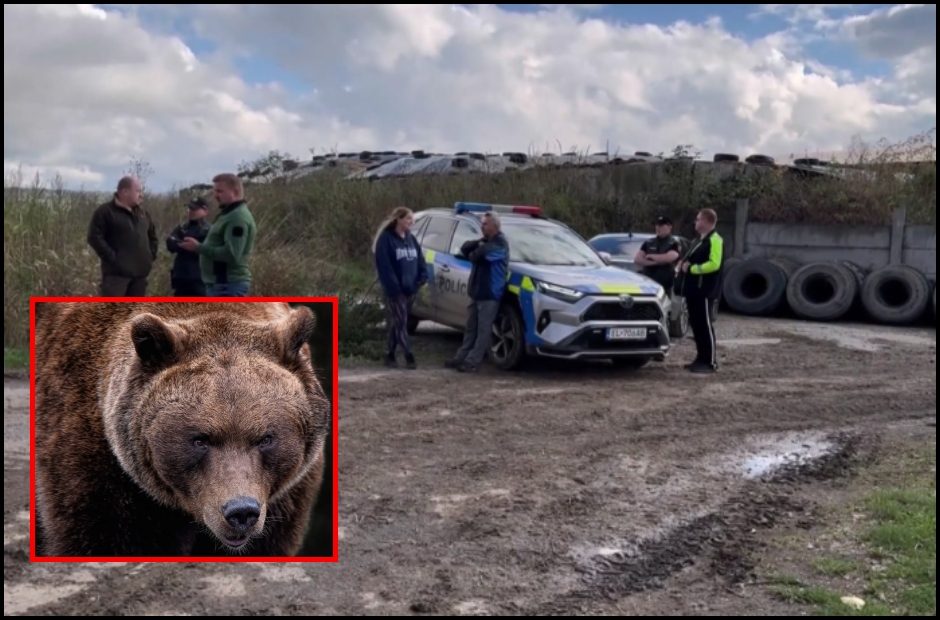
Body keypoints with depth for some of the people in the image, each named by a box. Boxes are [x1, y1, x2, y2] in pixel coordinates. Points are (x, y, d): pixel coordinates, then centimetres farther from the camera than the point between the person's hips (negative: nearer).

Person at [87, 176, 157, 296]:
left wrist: (151, 255, 12)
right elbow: (94, 237, -12)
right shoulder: (105, 211, -5)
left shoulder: (142, 212, 17)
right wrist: (112, 258, -17)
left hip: (139, 272, 7)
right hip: (116, 272, -7)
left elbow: (152, 235, 27)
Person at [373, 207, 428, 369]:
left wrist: (421, 278, -3)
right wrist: (394, 287, -19)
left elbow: (420, 261, 14)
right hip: (395, 291, -7)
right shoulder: (386, 239, -8)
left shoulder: (411, 239, 14)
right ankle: (409, 356, -9)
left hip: (410, 289, 7)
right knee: (399, 323, -7)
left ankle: (390, 355, 18)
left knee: (397, 323, 11)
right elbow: (384, 266, -14)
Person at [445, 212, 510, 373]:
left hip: (490, 293, -9)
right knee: (471, 327, 13)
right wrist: (478, 244, -9)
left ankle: (472, 361, -4)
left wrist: (472, 254, -2)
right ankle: (461, 357, 18)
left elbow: (479, 254, -25)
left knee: (483, 329, -4)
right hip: (477, 291, 9)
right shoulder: (484, 241, 19)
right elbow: (465, 248, 9)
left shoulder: (500, 243, -12)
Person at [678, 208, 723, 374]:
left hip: (704, 290, -10)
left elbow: (713, 264, -22)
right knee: (696, 324, 12)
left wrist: (692, 268, -16)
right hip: (694, 289, 10)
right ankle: (701, 358, 20)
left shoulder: (715, 240, -12)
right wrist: (684, 263, 4)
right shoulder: (700, 240, 19)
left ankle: (711, 362, -1)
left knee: (705, 325, -6)